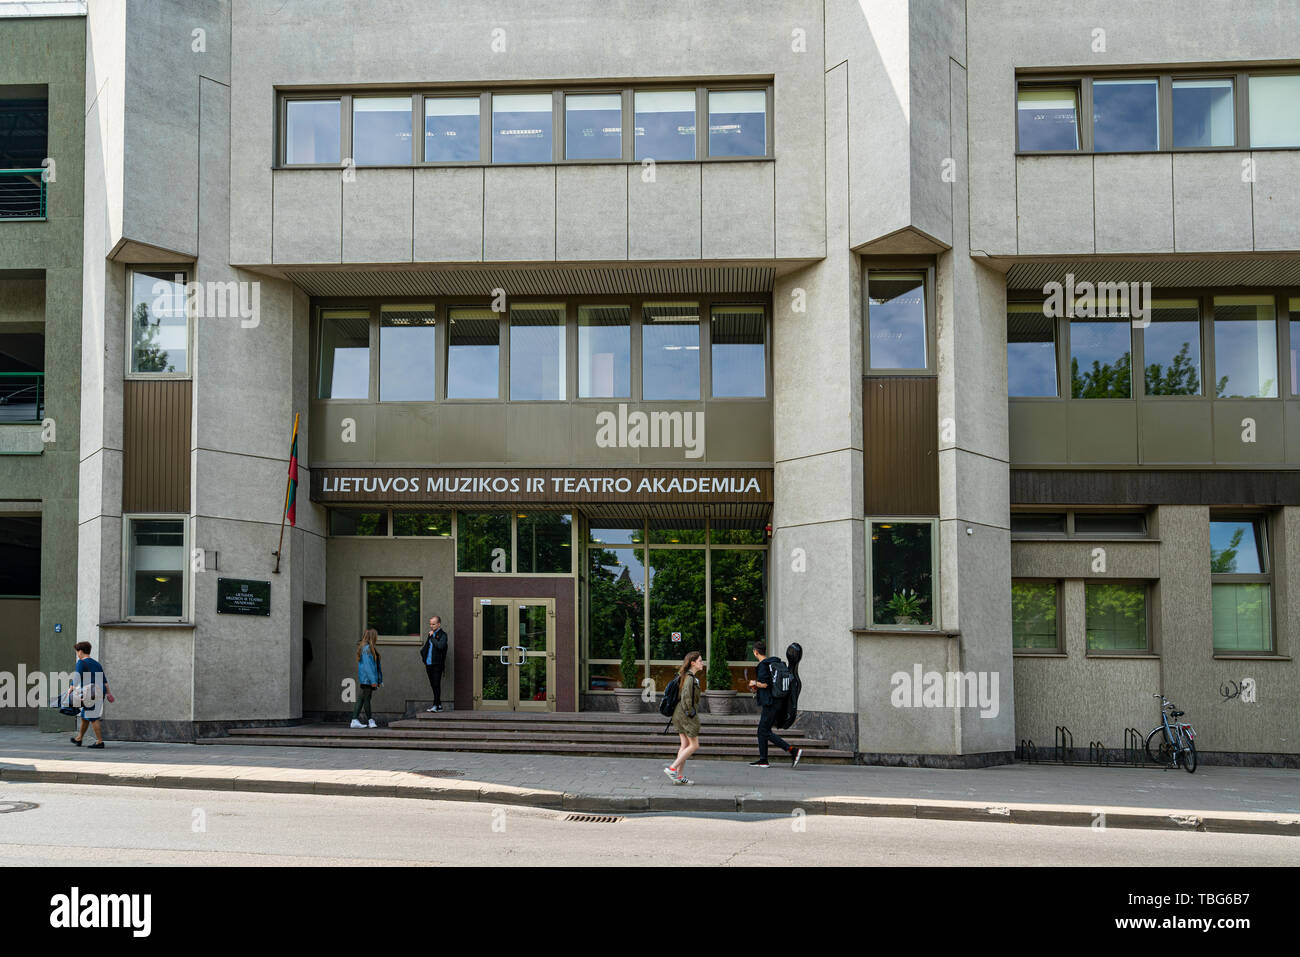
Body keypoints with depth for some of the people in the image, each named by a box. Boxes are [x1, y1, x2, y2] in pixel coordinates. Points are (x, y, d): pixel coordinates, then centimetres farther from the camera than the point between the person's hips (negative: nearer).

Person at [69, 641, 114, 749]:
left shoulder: (81, 663, -3)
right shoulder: (96, 664, 21)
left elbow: (77, 680, -13)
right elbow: (104, 680, 19)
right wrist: (108, 693, 19)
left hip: (91, 693, -8)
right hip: (101, 692, 8)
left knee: (93, 717, -6)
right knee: (84, 716, 20)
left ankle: (100, 741, -9)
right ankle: (79, 739, 31)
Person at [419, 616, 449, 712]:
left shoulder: (442, 635, -5)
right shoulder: (431, 634, 17)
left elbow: (440, 646, -22)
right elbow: (426, 646, 29)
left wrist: (432, 637, -12)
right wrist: (423, 656, 16)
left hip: (437, 664, -7)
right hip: (429, 664, 7)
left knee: (436, 685, -9)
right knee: (433, 685, 9)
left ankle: (436, 705, -9)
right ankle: (439, 705, 15)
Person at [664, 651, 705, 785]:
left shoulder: (685, 676, 13)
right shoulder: (690, 678, -18)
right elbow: (686, 697, -25)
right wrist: (691, 712, -15)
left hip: (679, 714, 10)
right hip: (686, 715, -10)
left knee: (685, 745, 10)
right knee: (694, 745, -2)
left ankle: (680, 776, 9)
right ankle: (672, 768, -4)